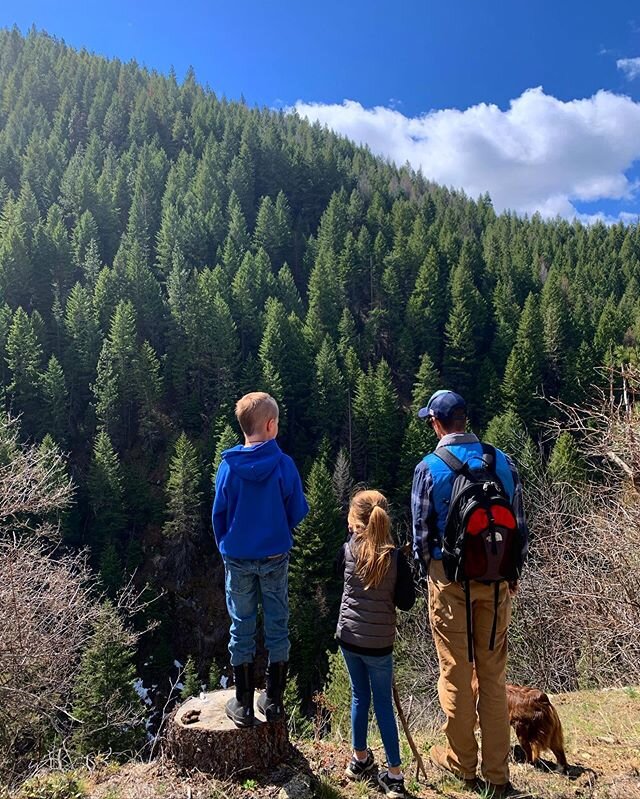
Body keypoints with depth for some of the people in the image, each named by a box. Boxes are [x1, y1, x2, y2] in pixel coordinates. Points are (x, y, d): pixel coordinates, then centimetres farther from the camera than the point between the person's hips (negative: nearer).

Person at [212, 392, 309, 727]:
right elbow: (298, 513, -6)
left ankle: (243, 705, 22)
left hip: (237, 558, 1)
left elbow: (219, 515, -2)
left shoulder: (228, 466, -11)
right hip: (275, 557, 0)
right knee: (277, 626, 13)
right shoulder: (284, 464, -14)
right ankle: (274, 701, 25)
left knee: (242, 628, 12)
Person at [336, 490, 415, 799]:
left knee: (360, 696, 20)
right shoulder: (395, 556, -16)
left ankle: (360, 759, 34)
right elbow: (407, 602, -11)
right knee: (383, 703, 11)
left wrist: (355, 534, 6)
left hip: (348, 637, 2)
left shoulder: (348, 550, -11)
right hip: (379, 643, -2)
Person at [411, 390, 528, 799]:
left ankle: (462, 762, 28)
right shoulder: (502, 461, 0)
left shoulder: (430, 468, -9)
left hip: (451, 577, -3)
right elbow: (520, 523, 5)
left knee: (456, 672, 11)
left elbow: (421, 530, -4)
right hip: (496, 580, 3)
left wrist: (427, 567, 14)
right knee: (494, 674, 13)